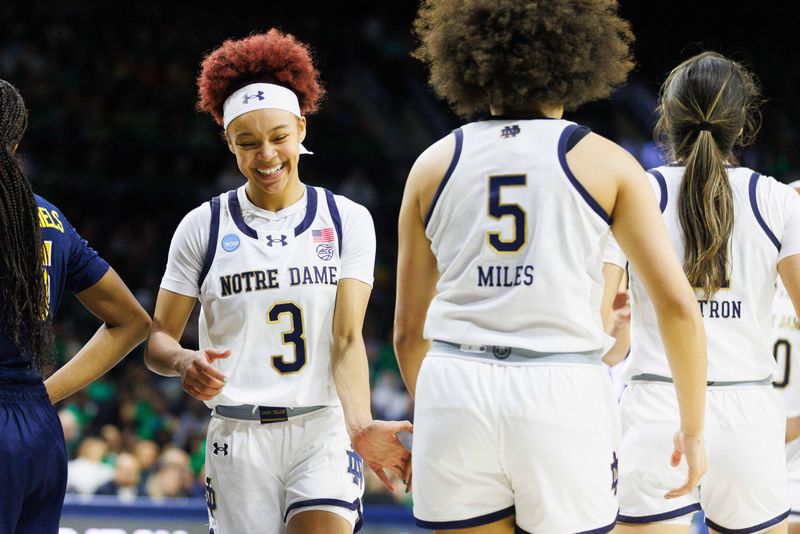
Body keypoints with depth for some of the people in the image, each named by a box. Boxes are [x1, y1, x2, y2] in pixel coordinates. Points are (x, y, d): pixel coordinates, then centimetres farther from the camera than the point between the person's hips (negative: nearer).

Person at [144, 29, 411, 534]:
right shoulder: (202, 227, 4)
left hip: (324, 431, -1)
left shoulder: (347, 221, 3)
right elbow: (158, 340, 5)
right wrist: (184, 363, -19)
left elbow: (347, 339, -5)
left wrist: (360, 424, -22)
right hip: (239, 436, 1)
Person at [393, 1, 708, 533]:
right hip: (563, 394, -2)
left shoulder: (435, 164, 11)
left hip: (456, 390, 2)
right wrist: (693, 428, 8)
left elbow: (408, 330, 14)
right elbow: (678, 304, -2)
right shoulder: (606, 162, 4)